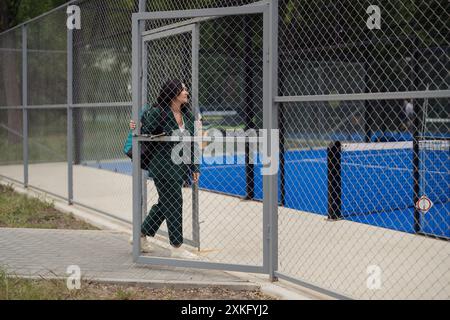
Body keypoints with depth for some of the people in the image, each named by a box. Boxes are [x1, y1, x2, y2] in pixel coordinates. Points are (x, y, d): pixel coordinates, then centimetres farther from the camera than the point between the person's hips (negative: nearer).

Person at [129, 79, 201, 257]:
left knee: (164, 203, 17)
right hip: (163, 167, -8)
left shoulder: (187, 115, 9)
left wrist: (194, 168, 12)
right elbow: (145, 133, -7)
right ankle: (176, 246, 8)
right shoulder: (158, 113, -12)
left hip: (179, 167, 8)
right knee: (173, 204, -3)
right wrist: (136, 129, -26)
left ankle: (141, 235, 34)